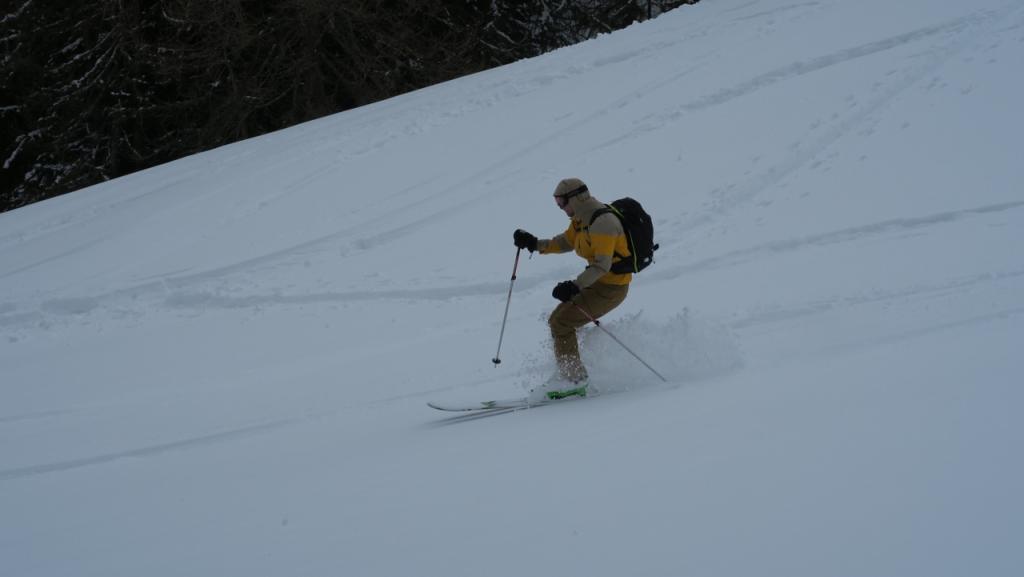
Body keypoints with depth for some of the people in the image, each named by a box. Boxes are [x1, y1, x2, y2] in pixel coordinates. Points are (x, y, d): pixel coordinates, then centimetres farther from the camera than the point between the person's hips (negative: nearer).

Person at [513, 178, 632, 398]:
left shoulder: (602, 222, -25)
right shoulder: (581, 219, 5)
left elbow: (602, 265, -31)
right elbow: (566, 242, 20)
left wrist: (575, 286, -41)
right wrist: (534, 244, 6)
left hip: (612, 287, -10)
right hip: (597, 282, 10)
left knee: (560, 322, -13)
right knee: (559, 319, 10)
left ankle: (574, 378, -7)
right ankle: (568, 374, 14)